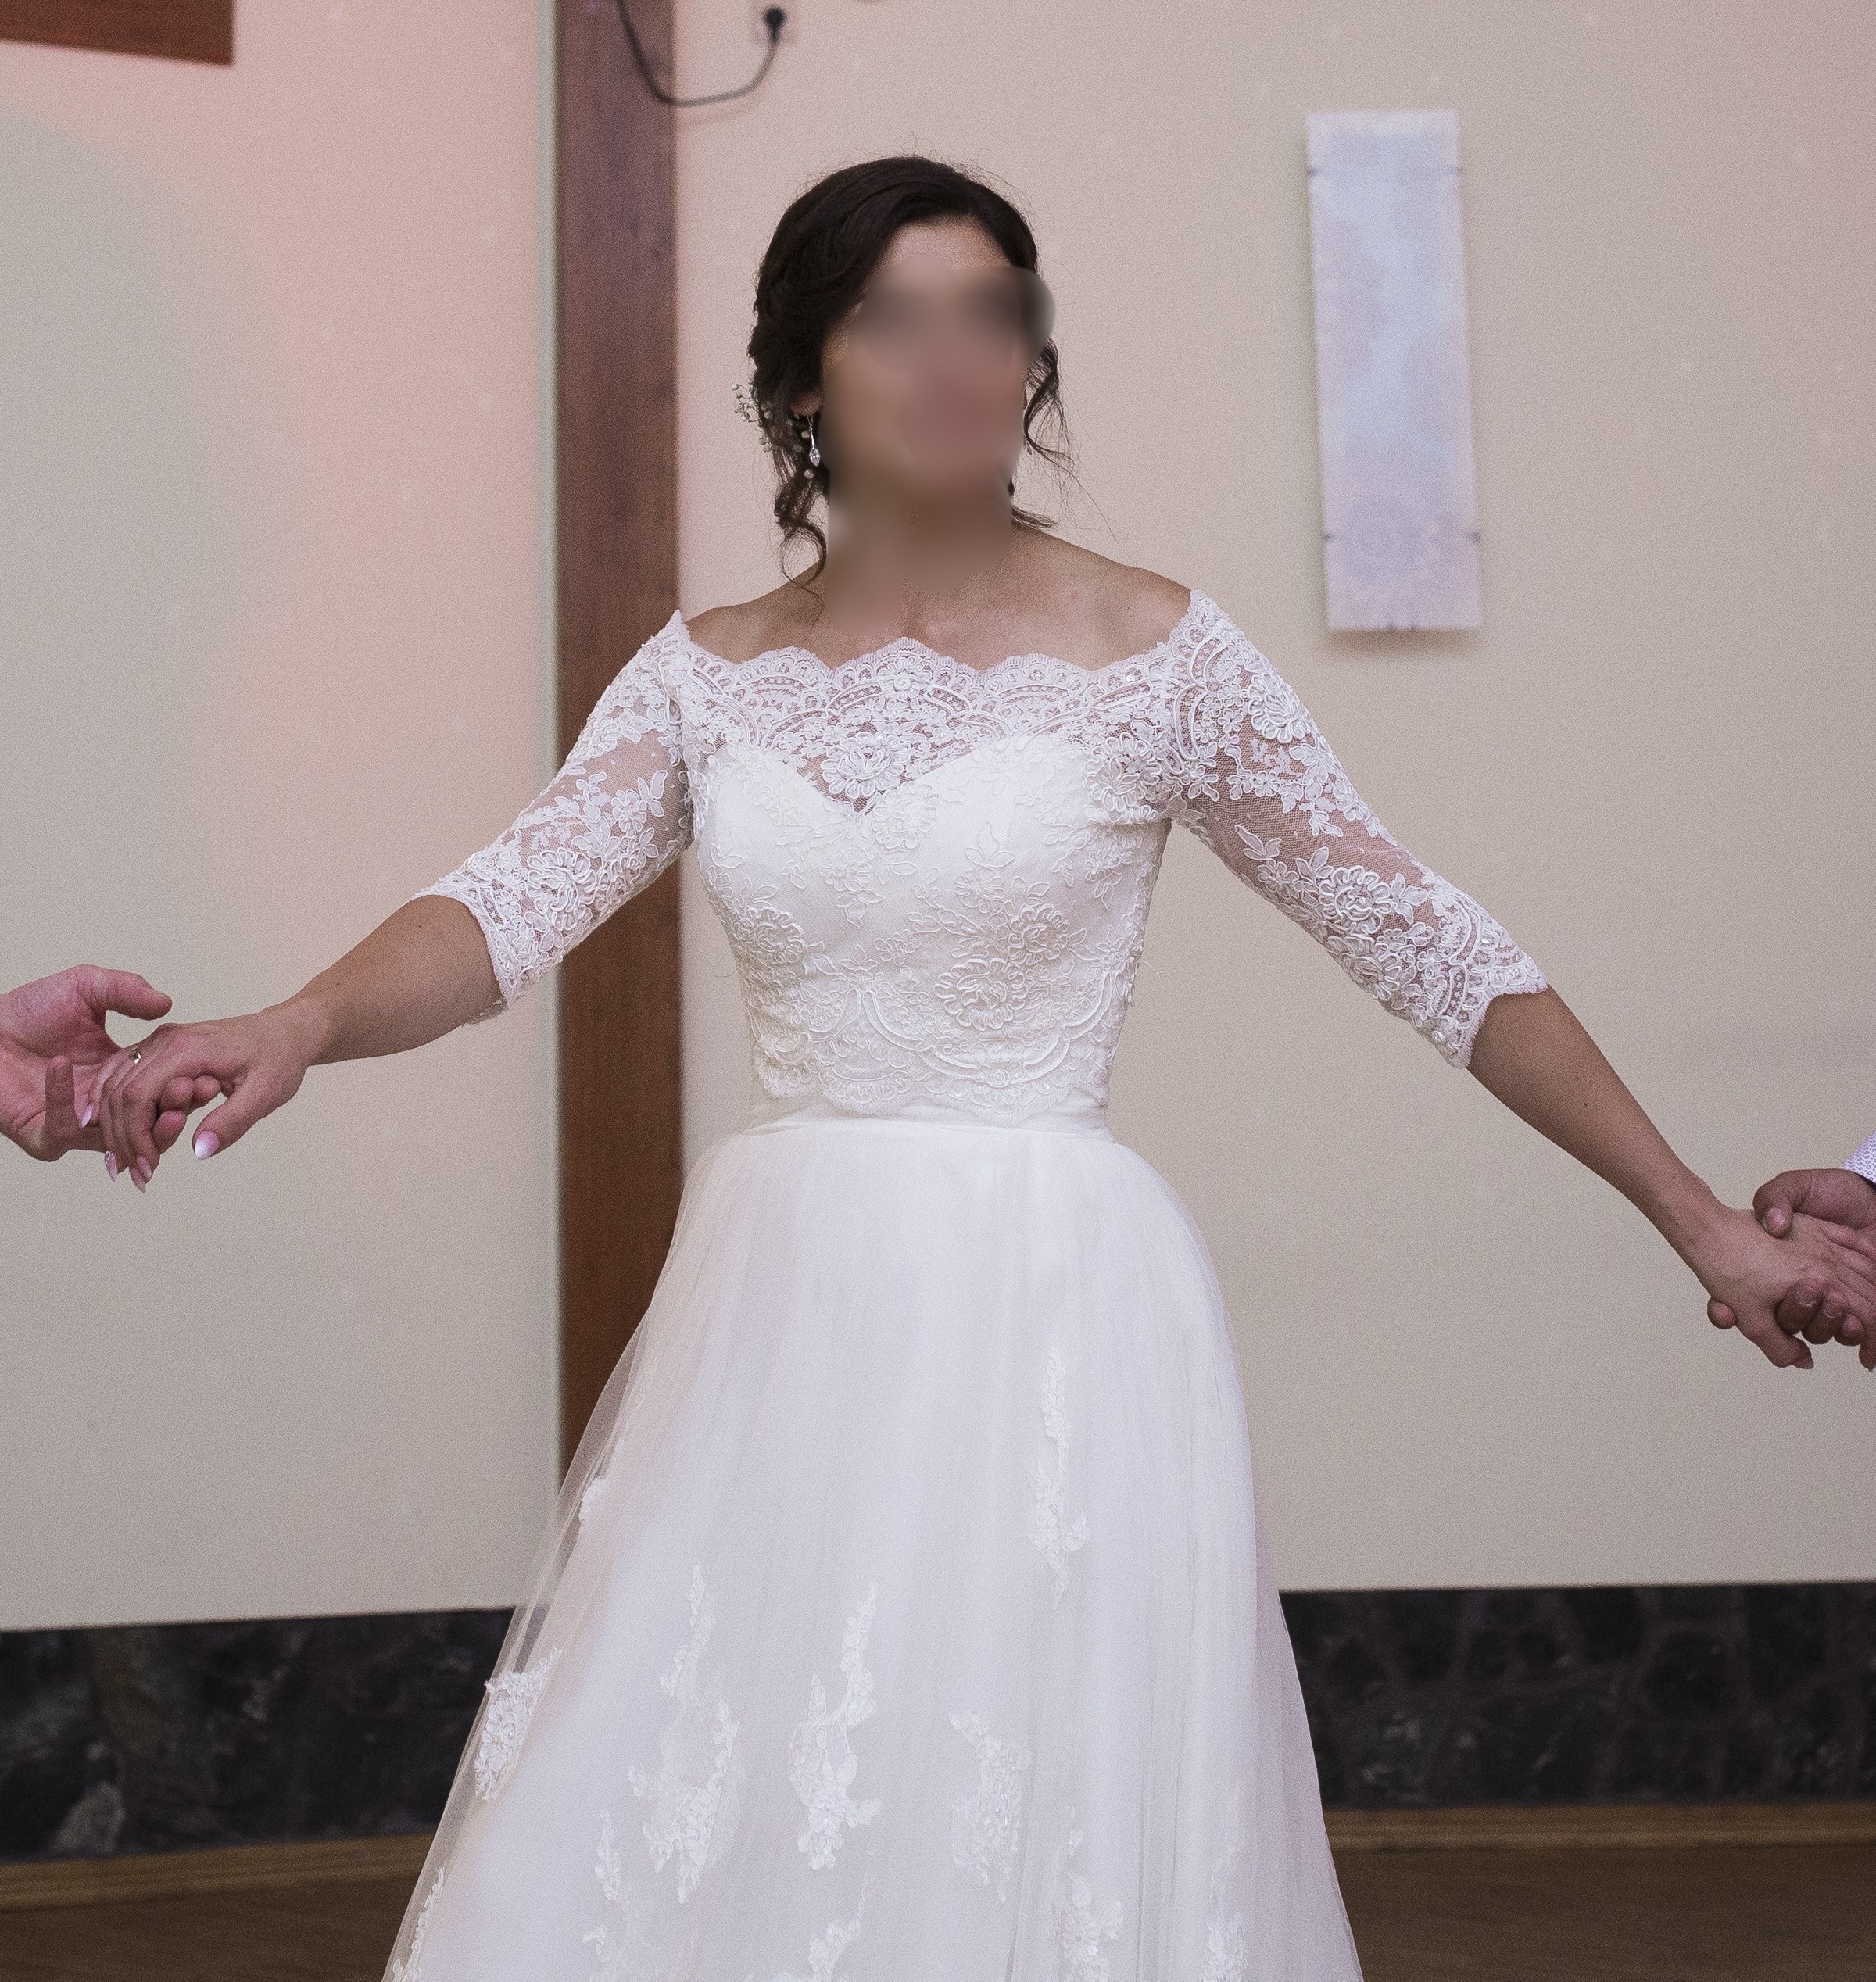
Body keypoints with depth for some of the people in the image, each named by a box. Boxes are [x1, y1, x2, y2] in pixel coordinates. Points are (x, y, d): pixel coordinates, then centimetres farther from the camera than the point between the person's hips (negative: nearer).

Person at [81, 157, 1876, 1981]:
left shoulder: (1151, 654, -3)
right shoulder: (708, 672, 7)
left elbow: (1426, 945, 0)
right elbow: (514, 903, -7)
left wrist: (1704, 1226, 0)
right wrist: (296, 1026, -28)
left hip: (1046, 1321, -3)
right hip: (772, 1311, 3)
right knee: (701, 1827, 6)